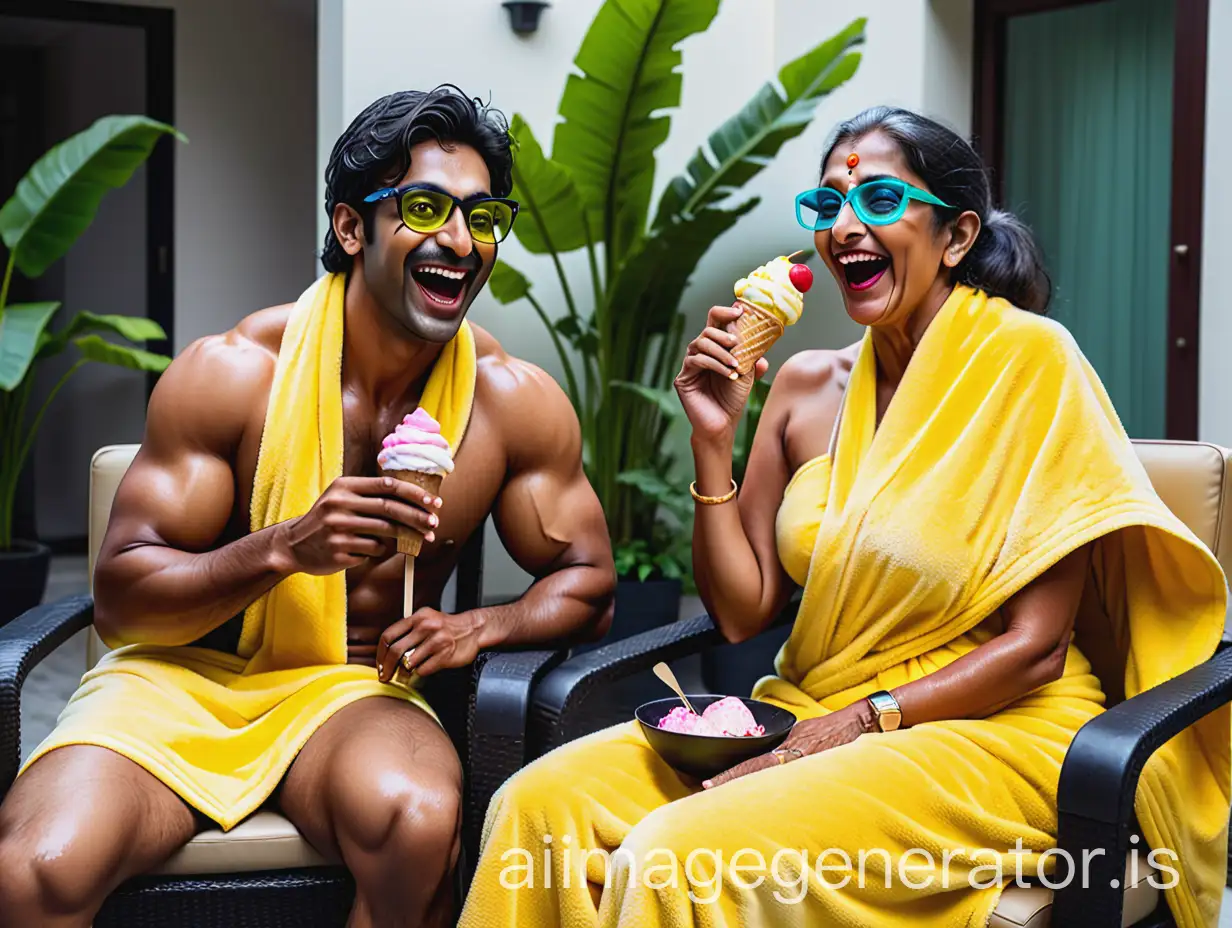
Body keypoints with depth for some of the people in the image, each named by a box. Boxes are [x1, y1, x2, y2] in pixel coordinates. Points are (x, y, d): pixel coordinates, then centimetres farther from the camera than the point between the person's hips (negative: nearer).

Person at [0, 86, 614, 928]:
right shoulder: (232, 371, -9)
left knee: (418, 825, -35)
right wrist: (286, 549, -26)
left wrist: (479, 626, -13)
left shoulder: (516, 401, -3)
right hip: (181, 674, -1)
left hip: (351, 690, 1)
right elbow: (120, 598, -8)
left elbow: (588, 582, 8)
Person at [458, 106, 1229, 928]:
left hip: (991, 731, -5)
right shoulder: (806, 385, 7)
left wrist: (858, 724, -16)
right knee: (541, 804, -14)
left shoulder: (1025, 359, -9)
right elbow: (742, 612, 7)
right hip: (809, 714, 6)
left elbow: (1035, 646, -10)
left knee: (681, 857, -28)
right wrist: (714, 441, -3)